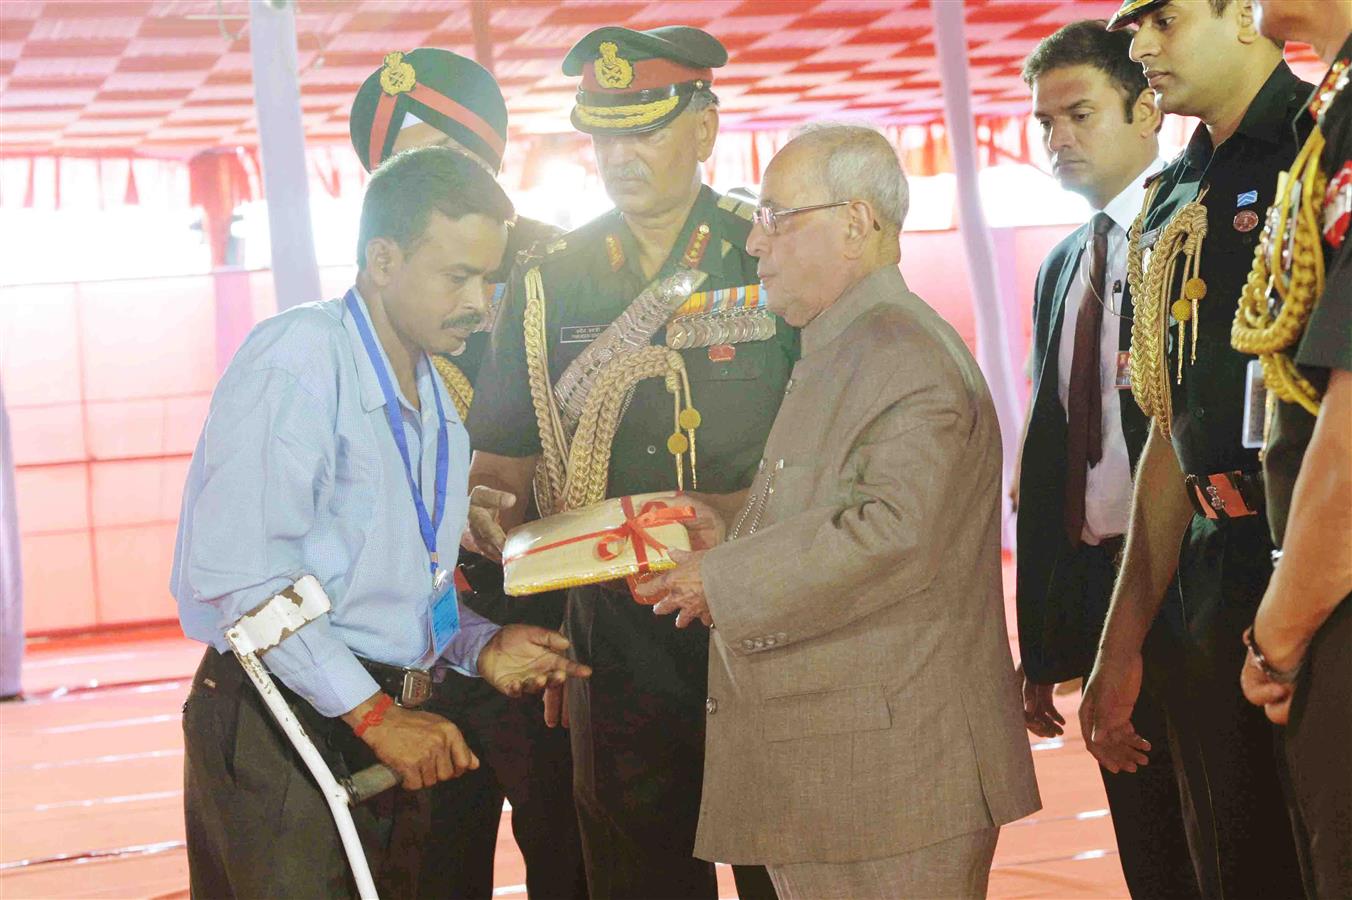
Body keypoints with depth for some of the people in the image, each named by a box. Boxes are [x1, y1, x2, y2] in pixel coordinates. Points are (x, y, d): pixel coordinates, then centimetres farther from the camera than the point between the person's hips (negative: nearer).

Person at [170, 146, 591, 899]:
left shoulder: (435, 399, 17)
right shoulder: (297, 358, -11)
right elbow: (239, 576, -20)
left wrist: (481, 647, 4)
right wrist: (374, 712, -19)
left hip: (383, 719, 8)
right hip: (282, 717, -8)